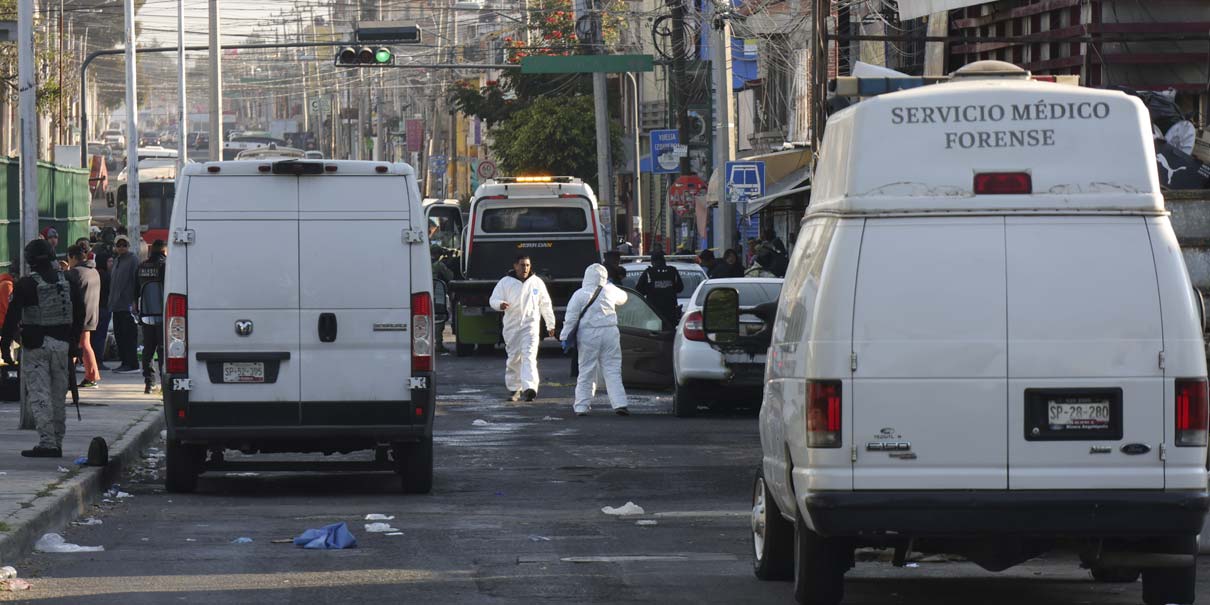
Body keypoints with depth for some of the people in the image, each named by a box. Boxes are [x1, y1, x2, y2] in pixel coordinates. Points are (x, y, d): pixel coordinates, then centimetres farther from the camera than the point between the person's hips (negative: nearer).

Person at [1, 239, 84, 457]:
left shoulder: (25, 285, -9)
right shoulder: (68, 282, 6)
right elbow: (79, 315, 13)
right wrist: (73, 341, 21)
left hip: (35, 345, -5)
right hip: (61, 344, 5)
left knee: (39, 396, -4)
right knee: (58, 396, 12)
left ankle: (47, 442, -13)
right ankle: (57, 443, 16)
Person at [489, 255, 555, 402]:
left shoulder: (537, 282, 7)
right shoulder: (505, 283, 2)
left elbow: (546, 305, 15)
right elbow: (493, 299, 0)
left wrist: (550, 325, 17)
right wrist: (500, 304, -24)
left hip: (531, 325, -1)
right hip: (511, 326, 1)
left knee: (529, 356, -17)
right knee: (514, 358, 7)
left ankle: (530, 387, -30)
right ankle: (514, 388, 25)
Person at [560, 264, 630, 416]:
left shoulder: (579, 294, -3)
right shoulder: (610, 291, 4)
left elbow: (571, 318, -5)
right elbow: (623, 297, 26)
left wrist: (565, 336, -1)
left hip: (588, 335, -1)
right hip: (609, 333, 1)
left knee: (586, 372, 6)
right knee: (612, 370, 3)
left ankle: (581, 406, 9)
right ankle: (619, 403, -6)